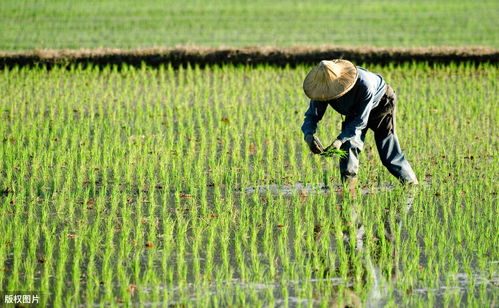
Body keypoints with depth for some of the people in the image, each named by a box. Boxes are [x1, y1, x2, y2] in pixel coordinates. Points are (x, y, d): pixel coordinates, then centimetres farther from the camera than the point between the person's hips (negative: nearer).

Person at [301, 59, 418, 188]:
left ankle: (412, 184, 13)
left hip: (380, 104, -5)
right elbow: (312, 115, -22)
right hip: (354, 111, 5)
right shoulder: (323, 89, -30)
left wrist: (340, 140, -45)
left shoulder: (365, 84, -45)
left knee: (389, 153, -3)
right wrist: (308, 135, -44)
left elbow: (361, 120, -36)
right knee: (348, 145, -15)